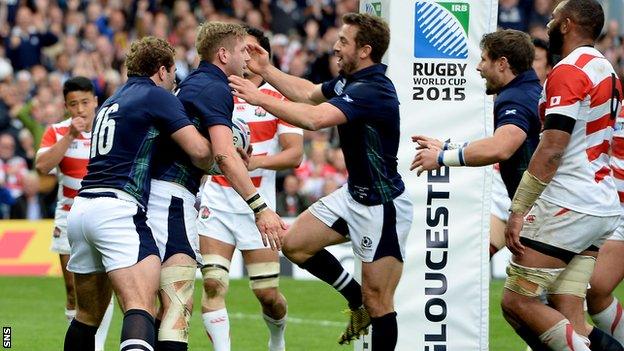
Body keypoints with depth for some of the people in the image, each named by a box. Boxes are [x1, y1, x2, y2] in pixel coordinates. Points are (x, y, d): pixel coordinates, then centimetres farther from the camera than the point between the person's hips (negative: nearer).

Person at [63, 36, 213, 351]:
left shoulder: (111, 102, 25)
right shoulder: (157, 96, 1)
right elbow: (199, 151, -8)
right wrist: (209, 165, 15)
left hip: (81, 207, 8)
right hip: (117, 208, -8)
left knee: (88, 314, 19)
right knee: (140, 311, -22)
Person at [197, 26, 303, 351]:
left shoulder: (279, 97, -3)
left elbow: (294, 154, -9)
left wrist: (256, 161, -25)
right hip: (217, 199, 3)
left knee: (268, 294, 1)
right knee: (212, 285, -11)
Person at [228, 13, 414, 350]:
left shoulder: (371, 91, -26)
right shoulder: (348, 81, 4)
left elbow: (315, 118, -37)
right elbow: (309, 93, 23)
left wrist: (260, 98, -32)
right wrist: (266, 70, 18)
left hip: (383, 206, -10)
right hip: (354, 194, 10)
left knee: (377, 301, -5)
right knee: (294, 243, 9)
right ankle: (357, 300, 24)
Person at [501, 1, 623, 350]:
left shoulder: (569, 71, -12)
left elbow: (551, 151, -19)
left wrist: (518, 210, -18)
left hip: (567, 206, -9)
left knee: (518, 302, -8)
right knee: (568, 313, 6)